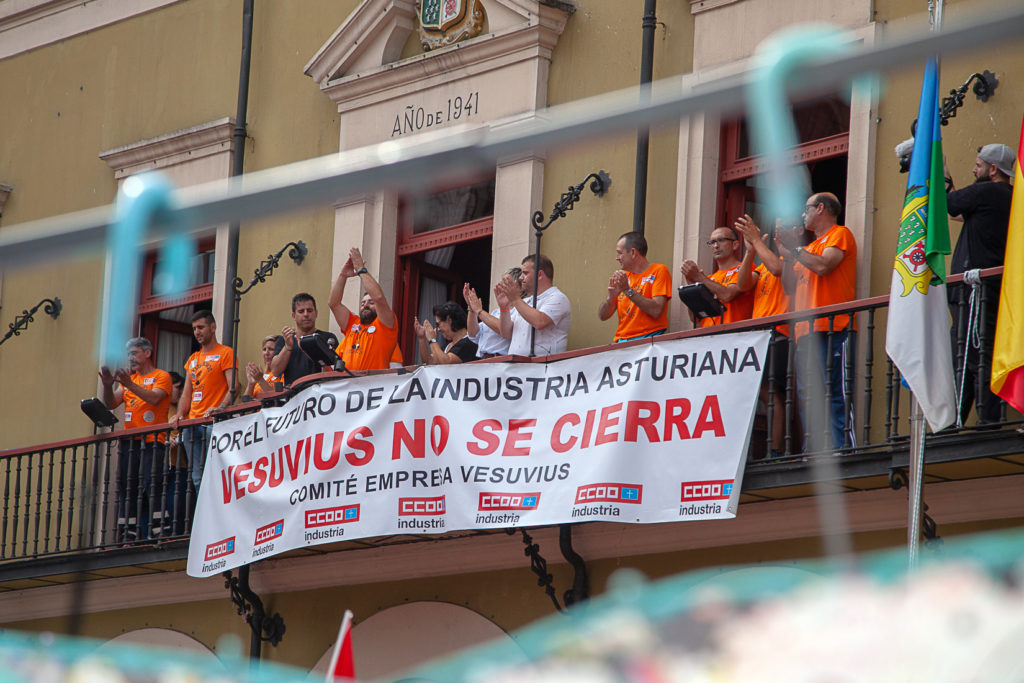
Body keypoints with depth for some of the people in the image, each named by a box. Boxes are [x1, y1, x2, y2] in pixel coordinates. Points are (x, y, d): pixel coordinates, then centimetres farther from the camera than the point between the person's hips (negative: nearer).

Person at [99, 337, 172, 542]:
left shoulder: (161, 377, 4)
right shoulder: (129, 378, 22)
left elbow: (154, 398, -15)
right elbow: (111, 404, 14)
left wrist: (130, 385, -22)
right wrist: (108, 385, -4)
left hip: (151, 442, -6)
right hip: (129, 441, 6)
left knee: (151, 486, -15)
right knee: (126, 490, 2)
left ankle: (158, 531, -18)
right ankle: (128, 535, 1)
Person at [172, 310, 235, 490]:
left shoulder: (225, 353, 2)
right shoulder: (193, 359, 24)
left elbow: (232, 388, -8)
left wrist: (220, 408, -24)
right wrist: (180, 415, 6)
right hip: (191, 425, 7)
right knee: (197, 478, 2)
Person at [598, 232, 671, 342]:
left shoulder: (659, 271, 2)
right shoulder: (622, 276, 18)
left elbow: (656, 311, -12)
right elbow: (602, 316, 14)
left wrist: (628, 291, -14)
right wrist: (611, 298, -6)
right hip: (622, 341, 5)